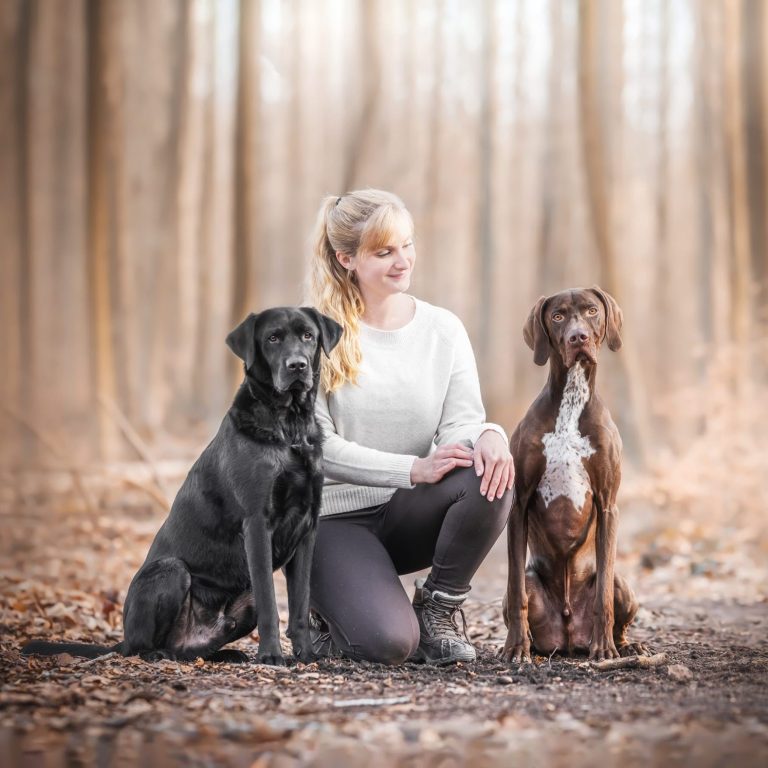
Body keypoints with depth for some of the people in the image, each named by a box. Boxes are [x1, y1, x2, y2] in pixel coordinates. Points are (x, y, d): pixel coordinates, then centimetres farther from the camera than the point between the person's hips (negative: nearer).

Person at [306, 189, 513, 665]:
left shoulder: (443, 329, 3)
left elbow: (462, 422, -4)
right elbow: (316, 447, -12)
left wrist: (489, 436, -30)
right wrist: (413, 469, -24)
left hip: (409, 517, 4)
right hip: (337, 518, -3)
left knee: (491, 476, -29)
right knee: (389, 645, -29)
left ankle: (438, 609, -6)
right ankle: (336, 616, 10)